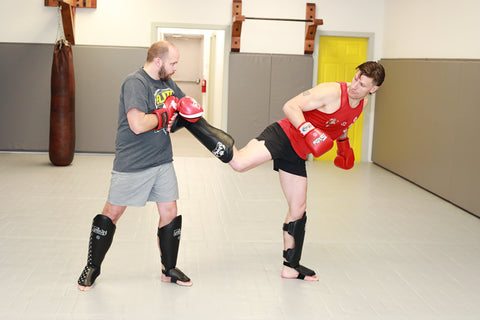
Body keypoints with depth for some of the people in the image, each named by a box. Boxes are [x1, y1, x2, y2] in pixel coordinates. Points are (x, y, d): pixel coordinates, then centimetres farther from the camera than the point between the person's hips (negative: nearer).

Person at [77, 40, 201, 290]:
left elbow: (183, 103, 24)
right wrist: (164, 115, -15)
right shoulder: (135, 83, -19)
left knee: (170, 213, 8)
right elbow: (138, 125, -30)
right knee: (111, 213, 6)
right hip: (132, 165, -7)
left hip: (163, 162, 7)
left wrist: (190, 109, 1)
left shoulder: (167, 83, 8)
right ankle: (92, 268, 22)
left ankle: (169, 269, 25)